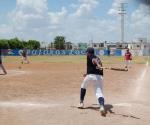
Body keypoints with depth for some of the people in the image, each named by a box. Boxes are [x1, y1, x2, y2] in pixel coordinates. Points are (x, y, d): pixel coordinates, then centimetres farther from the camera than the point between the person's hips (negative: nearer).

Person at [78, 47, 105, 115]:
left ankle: (81, 103, 31)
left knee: (83, 86, 25)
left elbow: (94, 60, -16)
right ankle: (102, 106, -34)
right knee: (99, 93, -7)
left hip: (90, 76, -4)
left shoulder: (89, 56, 8)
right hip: (99, 77, 4)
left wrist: (98, 65, -37)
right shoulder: (98, 58, 28)